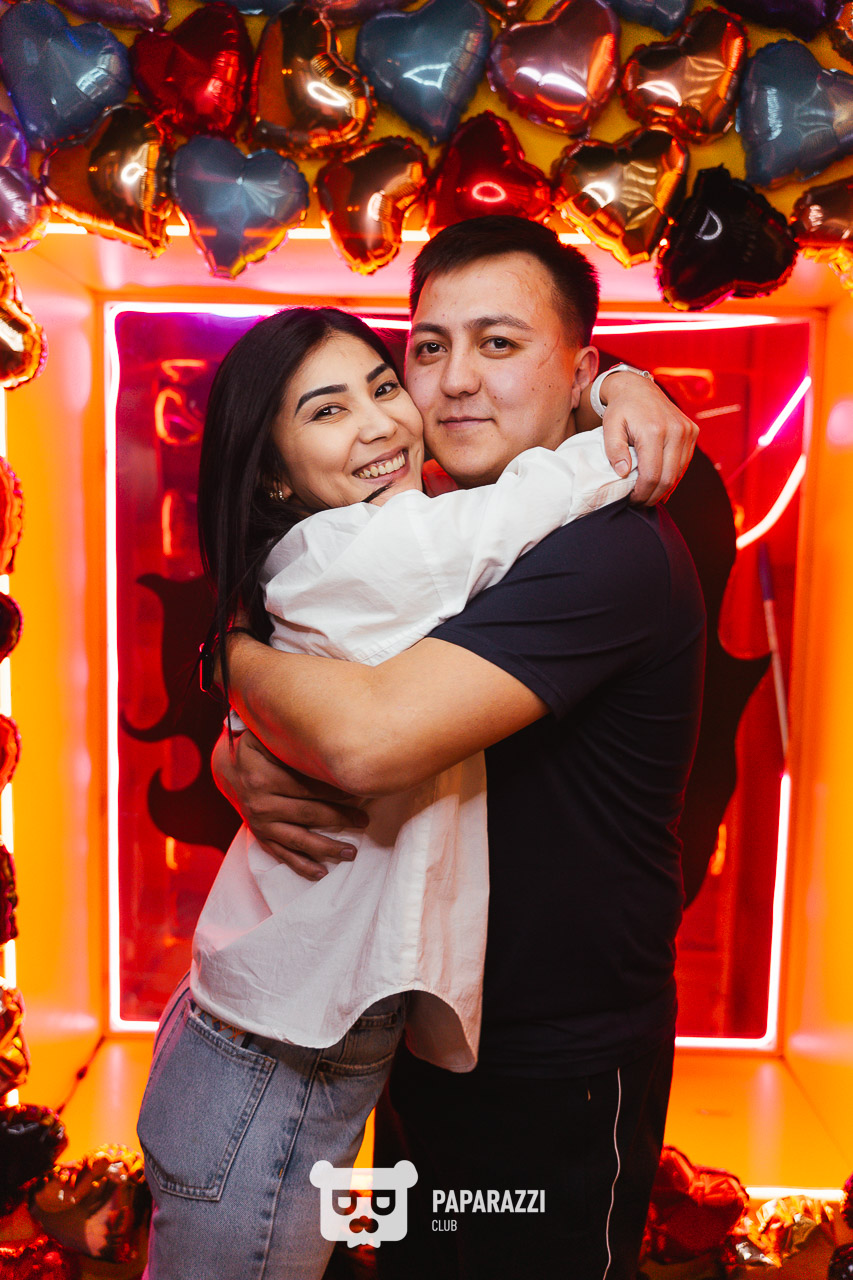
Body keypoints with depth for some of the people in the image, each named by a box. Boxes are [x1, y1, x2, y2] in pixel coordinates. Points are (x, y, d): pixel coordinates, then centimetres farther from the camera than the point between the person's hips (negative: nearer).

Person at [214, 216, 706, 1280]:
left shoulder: (607, 552, -25)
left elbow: (370, 739, -38)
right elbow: (259, 725, 5)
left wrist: (239, 651, -18)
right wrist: (242, 765, -19)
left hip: (558, 1074, -7)